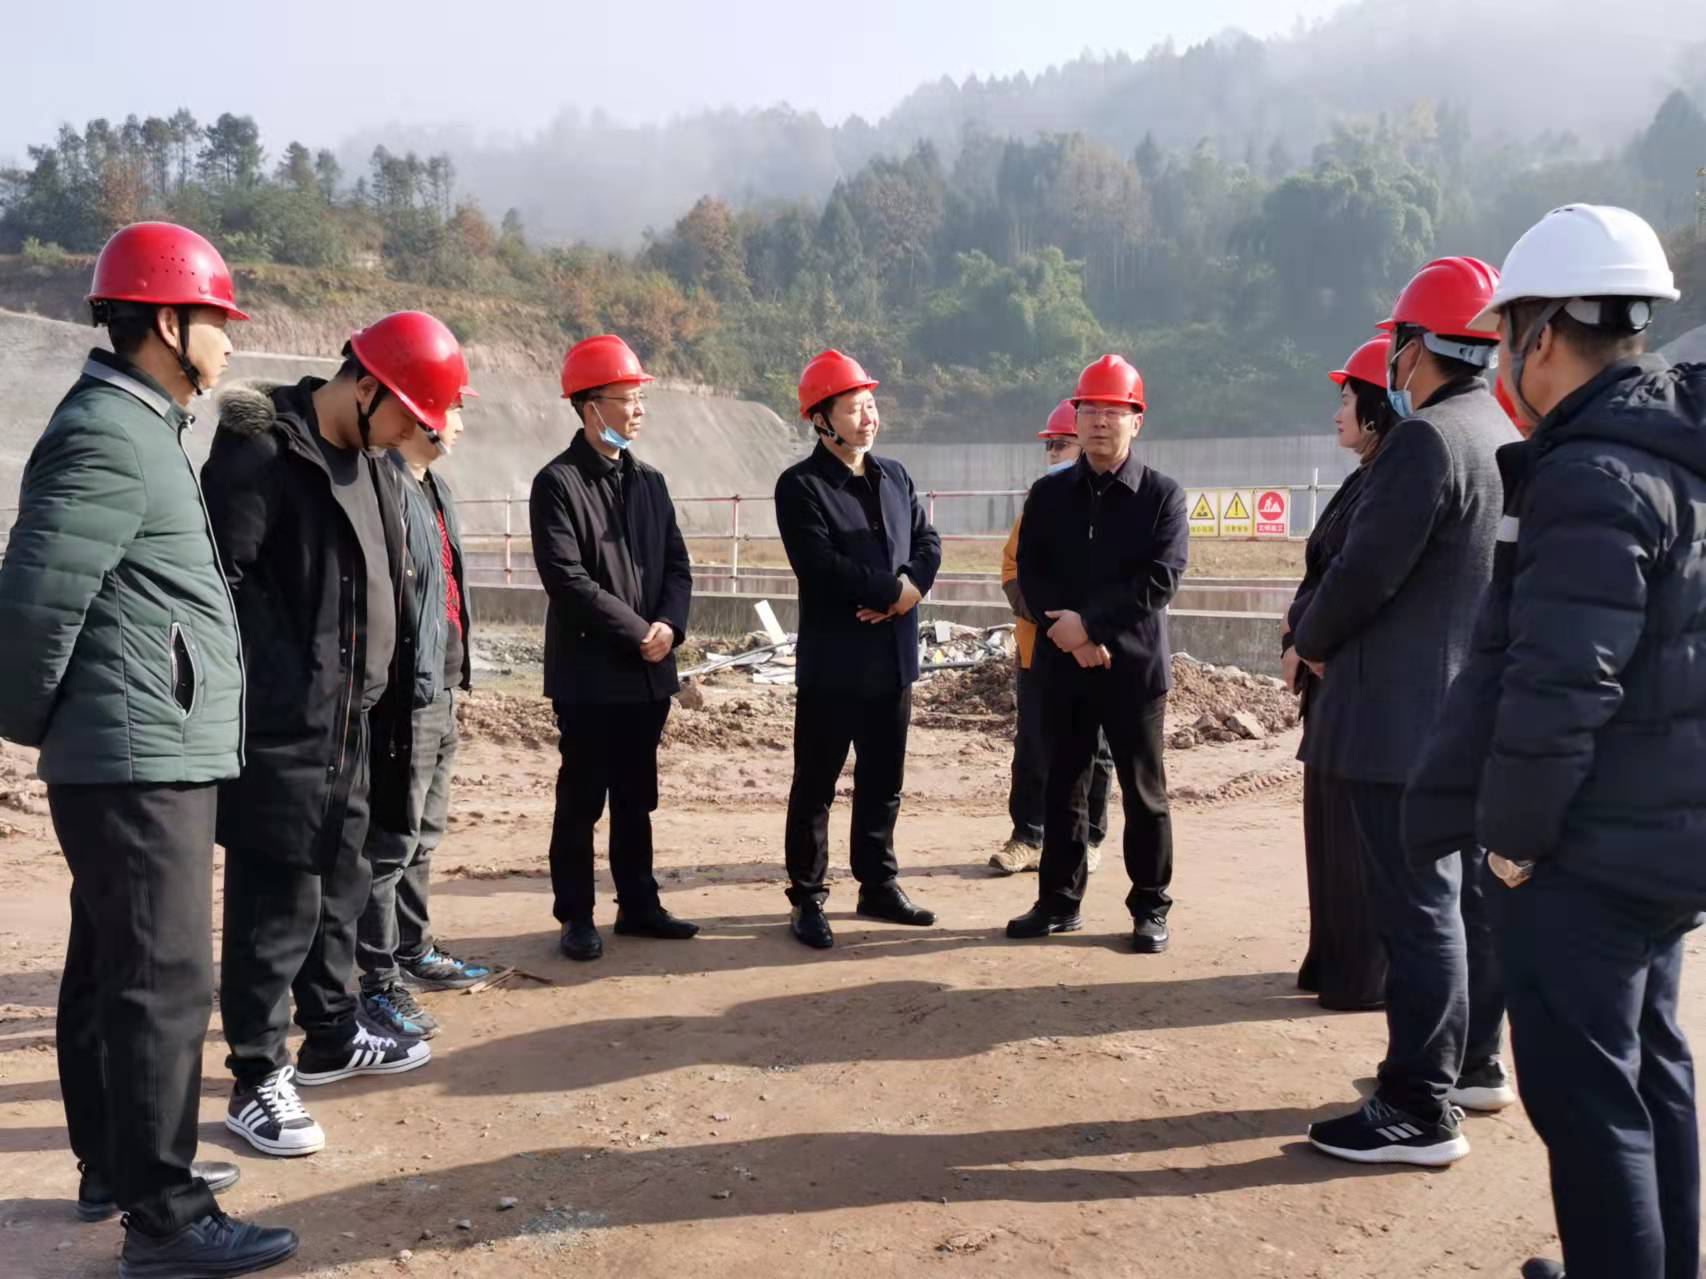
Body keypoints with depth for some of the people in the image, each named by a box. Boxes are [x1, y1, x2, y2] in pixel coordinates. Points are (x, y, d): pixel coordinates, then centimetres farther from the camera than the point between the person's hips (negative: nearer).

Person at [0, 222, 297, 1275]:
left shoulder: (141, 429, 16)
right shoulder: (109, 439, -16)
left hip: (150, 754, 10)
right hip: (143, 760, -10)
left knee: (111, 969, 17)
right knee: (165, 983, -5)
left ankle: (114, 1165, 31)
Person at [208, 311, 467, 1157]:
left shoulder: (370, 462, 12)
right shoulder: (259, 452, -14)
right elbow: (221, 577, -20)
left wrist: (378, 685, 12)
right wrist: (279, 685, -19)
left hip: (345, 719, 9)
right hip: (278, 725, -9)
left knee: (341, 882, 18)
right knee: (278, 897, -2)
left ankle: (331, 1037, 33)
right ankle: (258, 1079, 11)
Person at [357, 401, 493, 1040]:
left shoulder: (434, 489, 16)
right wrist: (400, 686, -21)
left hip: (441, 691, 10)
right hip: (403, 696, -10)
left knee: (424, 833, 19)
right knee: (391, 841, -2)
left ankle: (414, 952, 32)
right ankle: (380, 983, 7)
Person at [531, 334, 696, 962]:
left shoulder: (649, 481, 13)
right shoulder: (557, 483, -8)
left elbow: (677, 565, 9)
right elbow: (567, 578, -17)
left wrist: (669, 626, -9)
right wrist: (637, 631, -16)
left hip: (649, 671, 6)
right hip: (588, 670, -6)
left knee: (637, 797, 14)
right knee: (582, 799, 3)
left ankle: (638, 904, 25)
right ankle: (576, 916, 15)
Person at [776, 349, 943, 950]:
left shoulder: (895, 476, 13)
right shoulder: (800, 485, -8)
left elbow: (928, 542, 8)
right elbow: (821, 566, -20)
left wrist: (909, 589, -13)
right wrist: (894, 590, -13)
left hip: (893, 659, 6)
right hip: (833, 663, -6)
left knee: (883, 784, 15)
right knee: (815, 786, 3)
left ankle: (878, 886, 28)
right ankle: (808, 900, 15)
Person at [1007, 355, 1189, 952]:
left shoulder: (1163, 495, -2)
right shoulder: (1048, 493, 7)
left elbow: (1160, 579, -12)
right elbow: (1030, 574, 1)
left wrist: (1088, 621, -18)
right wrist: (1071, 635, -13)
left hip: (1134, 667, -3)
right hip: (1062, 665, 3)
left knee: (1144, 794, 5)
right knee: (1063, 788, 11)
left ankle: (1150, 909, 18)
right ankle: (1058, 902, 23)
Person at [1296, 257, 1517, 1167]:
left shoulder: (1426, 439, -17)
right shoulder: (1499, 435, 12)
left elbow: (1366, 572, -20)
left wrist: (1310, 641, -1)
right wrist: (1338, 642, 15)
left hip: (1401, 711, -10)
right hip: (1466, 707, 10)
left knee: (1416, 909, -4)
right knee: (1446, 898, 19)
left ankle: (1419, 1112, 4)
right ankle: (1454, 1067, 31)